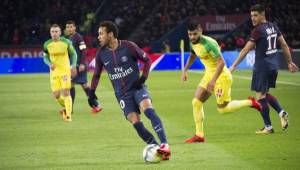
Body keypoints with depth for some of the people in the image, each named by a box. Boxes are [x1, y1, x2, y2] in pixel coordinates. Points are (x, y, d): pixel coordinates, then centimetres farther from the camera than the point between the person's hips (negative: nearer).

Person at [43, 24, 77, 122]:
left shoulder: (66, 42, -7)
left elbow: (73, 54, 5)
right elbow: (46, 58, 10)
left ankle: (68, 115, -6)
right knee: (56, 95, -2)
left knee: (66, 93, -11)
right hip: (54, 71, 2)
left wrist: (73, 66, -7)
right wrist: (50, 64, -12)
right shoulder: (47, 44, -2)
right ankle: (65, 107, 28)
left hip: (65, 70, -2)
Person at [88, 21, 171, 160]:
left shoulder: (128, 47, -8)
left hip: (137, 87, -3)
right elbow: (96, 75, 16)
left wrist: (143, 78, -9)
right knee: (135, 122, -15)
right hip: (122, 94, 3)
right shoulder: (101, 54, 2)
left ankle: (164, 144, -34)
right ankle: (156, 149, -7)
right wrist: (92, 92, 5)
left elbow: (147, 60, 4)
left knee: (148, 109, -29)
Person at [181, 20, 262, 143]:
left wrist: (213, 81, -31)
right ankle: (199, 135, 5)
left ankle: (250, 102, 18)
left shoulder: (209, 43, -26)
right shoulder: (193, 43, 1)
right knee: (196, 102, -1)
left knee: (222, 109, -1)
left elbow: (221, 62, -28)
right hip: (209, 74, 8)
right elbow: (192, 56, 24)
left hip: (221, 76, -8)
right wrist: (185, 71, 13)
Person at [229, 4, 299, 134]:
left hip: (262, 67, -8)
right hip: (273, 66, 8)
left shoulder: (258, 31, -14)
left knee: (261, 96, 0)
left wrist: (233, 66, -11)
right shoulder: (273, 27, 8)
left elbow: (245, 50, -14)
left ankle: (268, 127, 2)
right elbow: (284, 45, 12)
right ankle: (281, 112, 2)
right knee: (265, 94, 21)